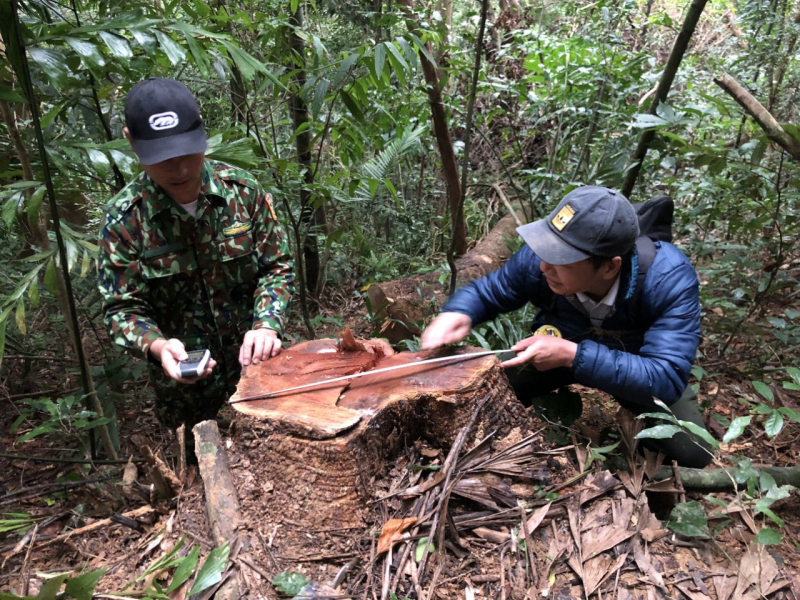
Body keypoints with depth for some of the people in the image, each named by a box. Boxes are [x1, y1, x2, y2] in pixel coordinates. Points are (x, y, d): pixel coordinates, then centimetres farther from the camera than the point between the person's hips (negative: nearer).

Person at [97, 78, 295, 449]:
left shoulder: (242, 190, -10)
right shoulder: (124, 219, -14)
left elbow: (277, 266, -5)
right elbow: (123, 308, -9)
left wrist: (266, 324, -22)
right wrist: (156, 346, -30)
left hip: (258, 367, 2)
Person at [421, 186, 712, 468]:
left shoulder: (669, 278, -37)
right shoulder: (536, 258, -30)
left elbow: (667, 379, -41)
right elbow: (486, 291, -12)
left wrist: (574, 356, -49)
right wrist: (458, 313, -36)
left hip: (638, 362, -1)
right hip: (564, 347, 2)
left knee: (691, 452, -18)